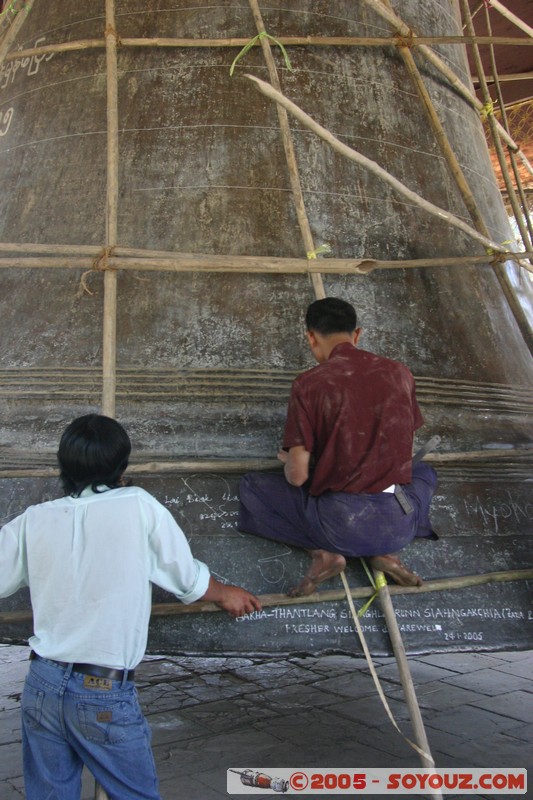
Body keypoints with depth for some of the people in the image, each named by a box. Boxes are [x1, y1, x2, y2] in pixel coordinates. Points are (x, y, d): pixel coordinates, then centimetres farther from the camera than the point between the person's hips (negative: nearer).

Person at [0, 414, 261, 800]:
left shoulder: (33, 520, -1)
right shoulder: (140, 507, -8)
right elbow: (188, 579, 1)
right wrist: (226, 594, 21)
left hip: (41, 685, 4)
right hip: (105, 695, -3)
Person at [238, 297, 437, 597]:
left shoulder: (309, 384, -9)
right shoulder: (399, 372, 2)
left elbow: (297, 476, -9)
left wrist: (289, 462, 15)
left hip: (339, 524, -3)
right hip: (399, 526, 3)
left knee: (251, 486, 20)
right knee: (425, 473, 37)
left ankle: (324, 552, 0)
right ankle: (386, 551, 10)